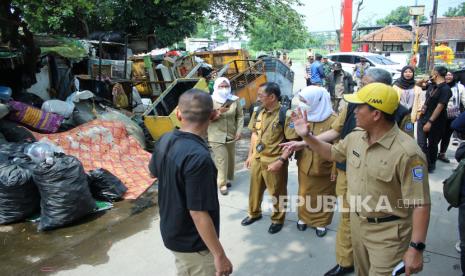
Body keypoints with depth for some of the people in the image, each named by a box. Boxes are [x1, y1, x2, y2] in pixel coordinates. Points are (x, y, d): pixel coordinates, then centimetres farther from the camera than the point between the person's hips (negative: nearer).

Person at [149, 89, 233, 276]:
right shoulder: (198, 157, -33)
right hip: (194, 243, -7)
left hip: (171, 232, 8)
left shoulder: (164, 141, -8)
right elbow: (198, 213, -30)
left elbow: (153, 172, 11)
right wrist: (219, 255, -21)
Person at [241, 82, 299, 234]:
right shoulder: (258, 112, 2)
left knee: (277, 193, 13)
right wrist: (250, 155, 11)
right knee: (255, 189, 21)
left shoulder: (285, 114, -17)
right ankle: (254, 213, 44)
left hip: (274, 162, -6)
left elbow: (293, 141, -17)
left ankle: (278, 219, 34)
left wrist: (281, 160, -22)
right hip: (257, 160, 6)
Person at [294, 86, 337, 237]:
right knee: (305, 194, 17)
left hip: (324, 167, -3)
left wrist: (335, 169, -11)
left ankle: (321, 222, 33)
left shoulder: (332, 119, -17)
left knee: (324, 195, 14)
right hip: (305, 165, 4)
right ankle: (304, 217, 38)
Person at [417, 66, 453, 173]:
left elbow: (440, 107, -21)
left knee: (432, 144, 9)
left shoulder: (445, 89, -16)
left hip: (435, 122, -6)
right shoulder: (432, 86, 8)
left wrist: (430, 122, -23)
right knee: (421, 144, -1)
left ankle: (431, 164, 26)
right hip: (423, 118, 6)